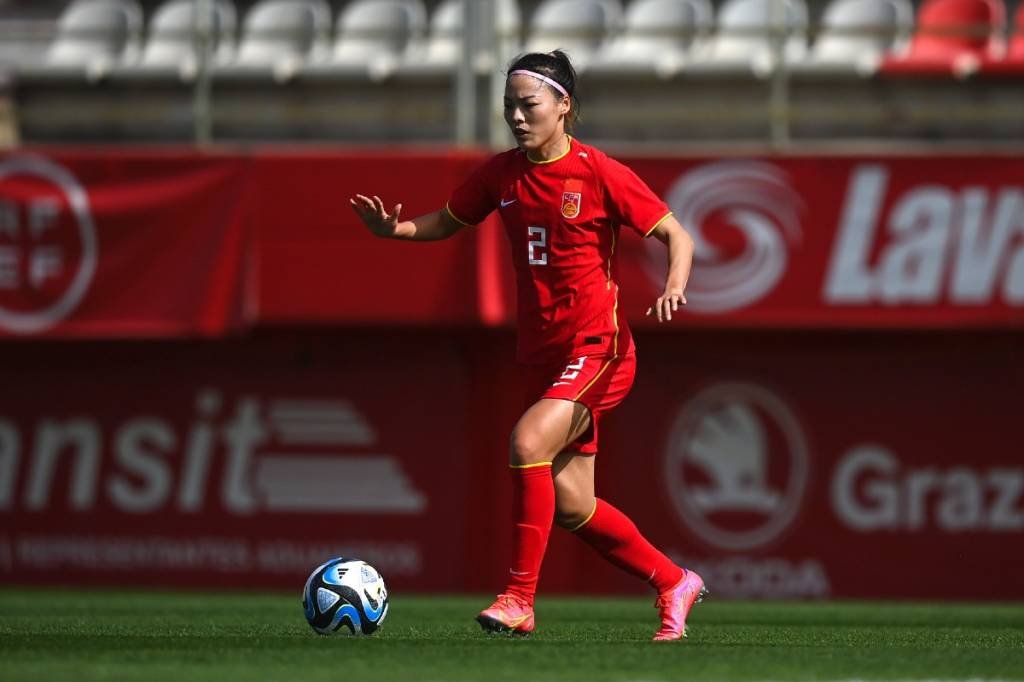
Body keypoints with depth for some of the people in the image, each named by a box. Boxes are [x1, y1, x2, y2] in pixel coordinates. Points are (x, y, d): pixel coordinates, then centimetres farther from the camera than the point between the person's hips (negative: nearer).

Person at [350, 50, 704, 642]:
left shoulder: (600, 173, -10)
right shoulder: (501, 175, 5)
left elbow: (677, 236, -7)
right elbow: (447, 222, 18)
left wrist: (674, 287, -27)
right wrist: (395, 229, -4)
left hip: (598, 349, -7)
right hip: (544, 355, 7)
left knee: (528, 441, -28)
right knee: (570, 506, 6)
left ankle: (519, 602, -22)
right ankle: (675, 584, 27)